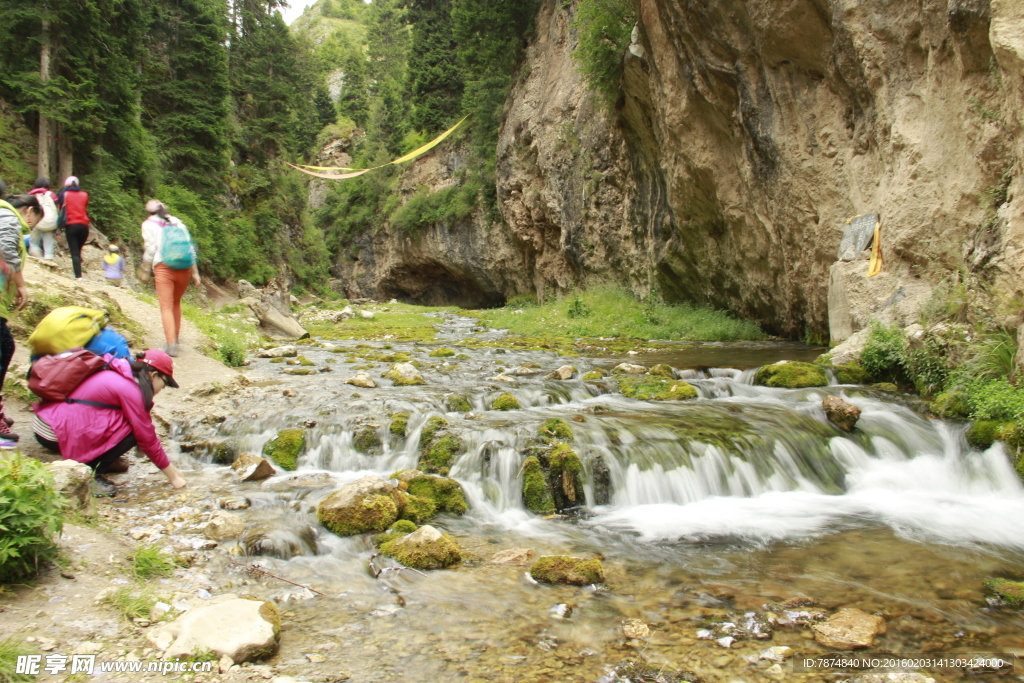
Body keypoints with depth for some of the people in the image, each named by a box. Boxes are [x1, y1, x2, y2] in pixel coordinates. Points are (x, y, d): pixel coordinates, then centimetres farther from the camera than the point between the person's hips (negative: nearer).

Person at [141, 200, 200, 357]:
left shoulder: (149, 224, 9)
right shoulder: (177, 222, 19)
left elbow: (150, 249, -1)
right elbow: (190, 247, 13)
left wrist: (145, 269, 11)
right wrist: (195, 272, 14)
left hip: (163, 267, -4)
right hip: (184, 267, 4)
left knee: (166, 306, -4)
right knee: (176, 303, 19)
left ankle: (171, 344, -15)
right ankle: (175, 338, 25)